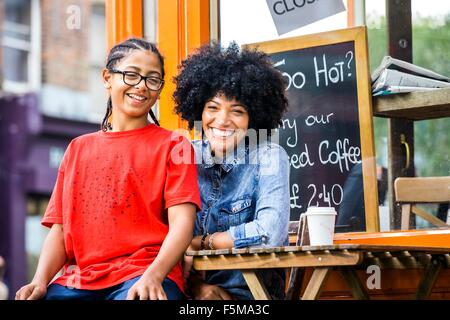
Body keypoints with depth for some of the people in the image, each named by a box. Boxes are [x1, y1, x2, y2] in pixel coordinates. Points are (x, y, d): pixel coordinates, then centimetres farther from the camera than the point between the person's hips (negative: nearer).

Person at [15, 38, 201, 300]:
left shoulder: (173, 146, 10)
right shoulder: (78, 148, 22)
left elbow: (182, 222, -3)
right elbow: (60, 229, 16)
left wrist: (152, 276, -21)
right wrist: (40, 281, -3)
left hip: (144, 278, -3)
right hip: (78, 280, 4)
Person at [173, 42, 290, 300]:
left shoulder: (269, 157, -4)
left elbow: (269, 233, -18)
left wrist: (198, 243, -9)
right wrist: (196, 284, -15)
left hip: (249, 291, -1)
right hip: (190, 289, 1)